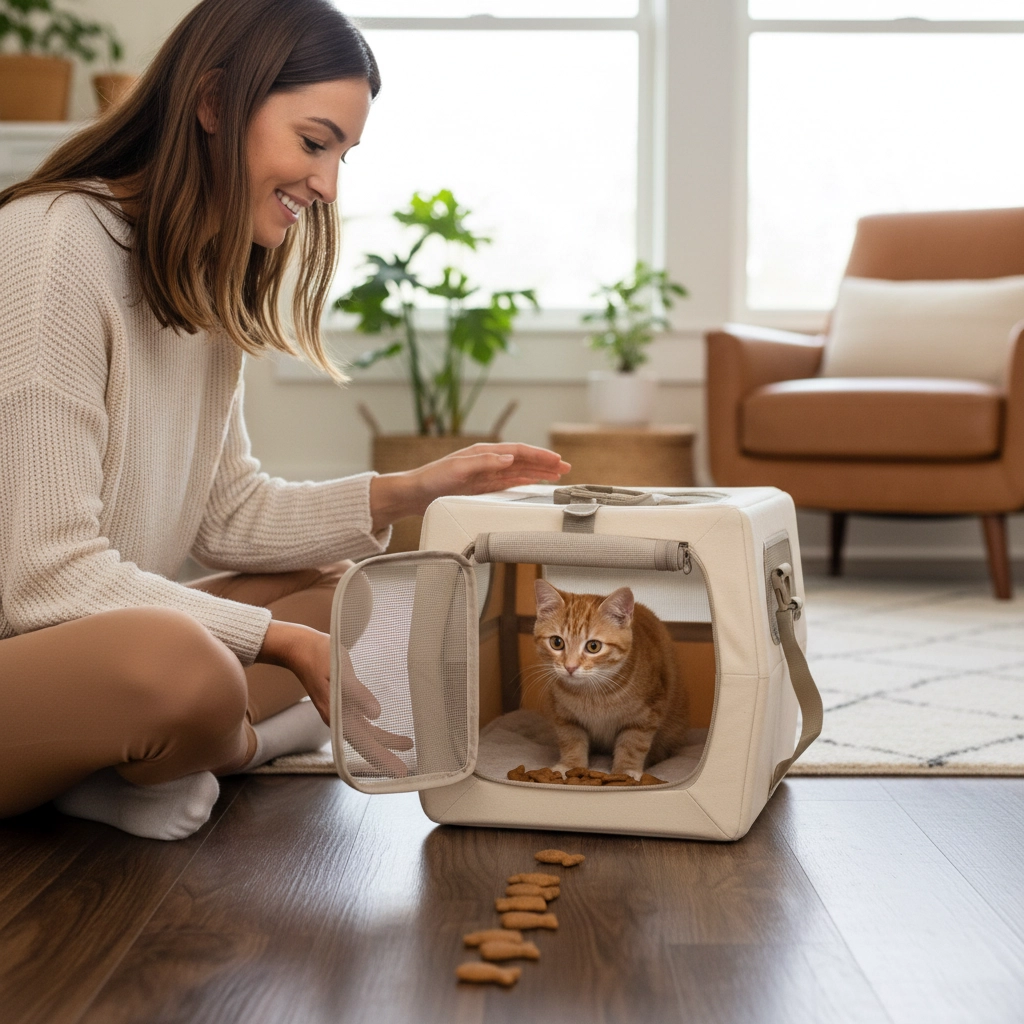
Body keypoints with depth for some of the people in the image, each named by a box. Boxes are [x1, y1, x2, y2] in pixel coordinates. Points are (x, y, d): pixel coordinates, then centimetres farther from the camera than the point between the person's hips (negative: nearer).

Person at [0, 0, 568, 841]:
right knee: (180, 663, -37)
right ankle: (239, 748, -2)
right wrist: (291, 644, -18)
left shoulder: (207, 287, 10)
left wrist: (407, 492, 2)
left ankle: (122, 771, -8)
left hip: (86, 651, 10)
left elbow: (229, 518, 14)